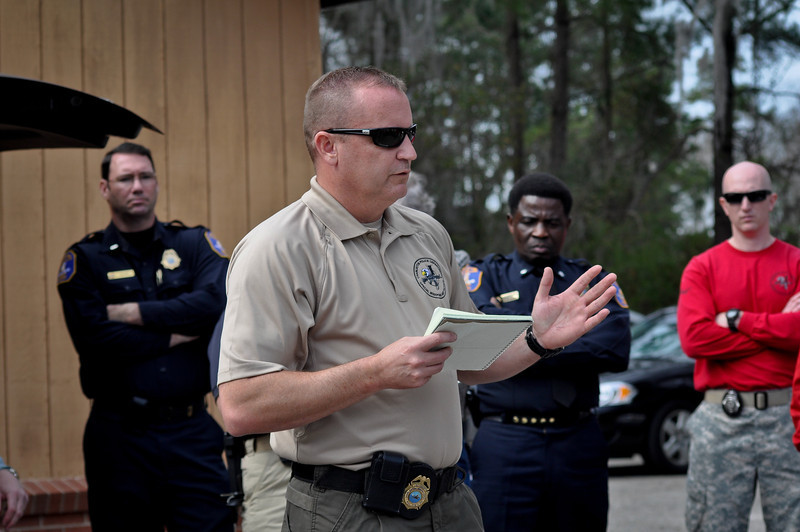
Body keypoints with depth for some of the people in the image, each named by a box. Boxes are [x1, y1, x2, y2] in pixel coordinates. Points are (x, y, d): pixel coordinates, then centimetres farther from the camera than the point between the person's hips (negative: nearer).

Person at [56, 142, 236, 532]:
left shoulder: (195, 244, 9)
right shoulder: (85, 259, 4)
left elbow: (219, 300, -12)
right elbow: (94, 339, -12)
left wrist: (134, 313, -10)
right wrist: (178, 336, -7)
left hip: (192, 430, 1)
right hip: (120, 436, -1)